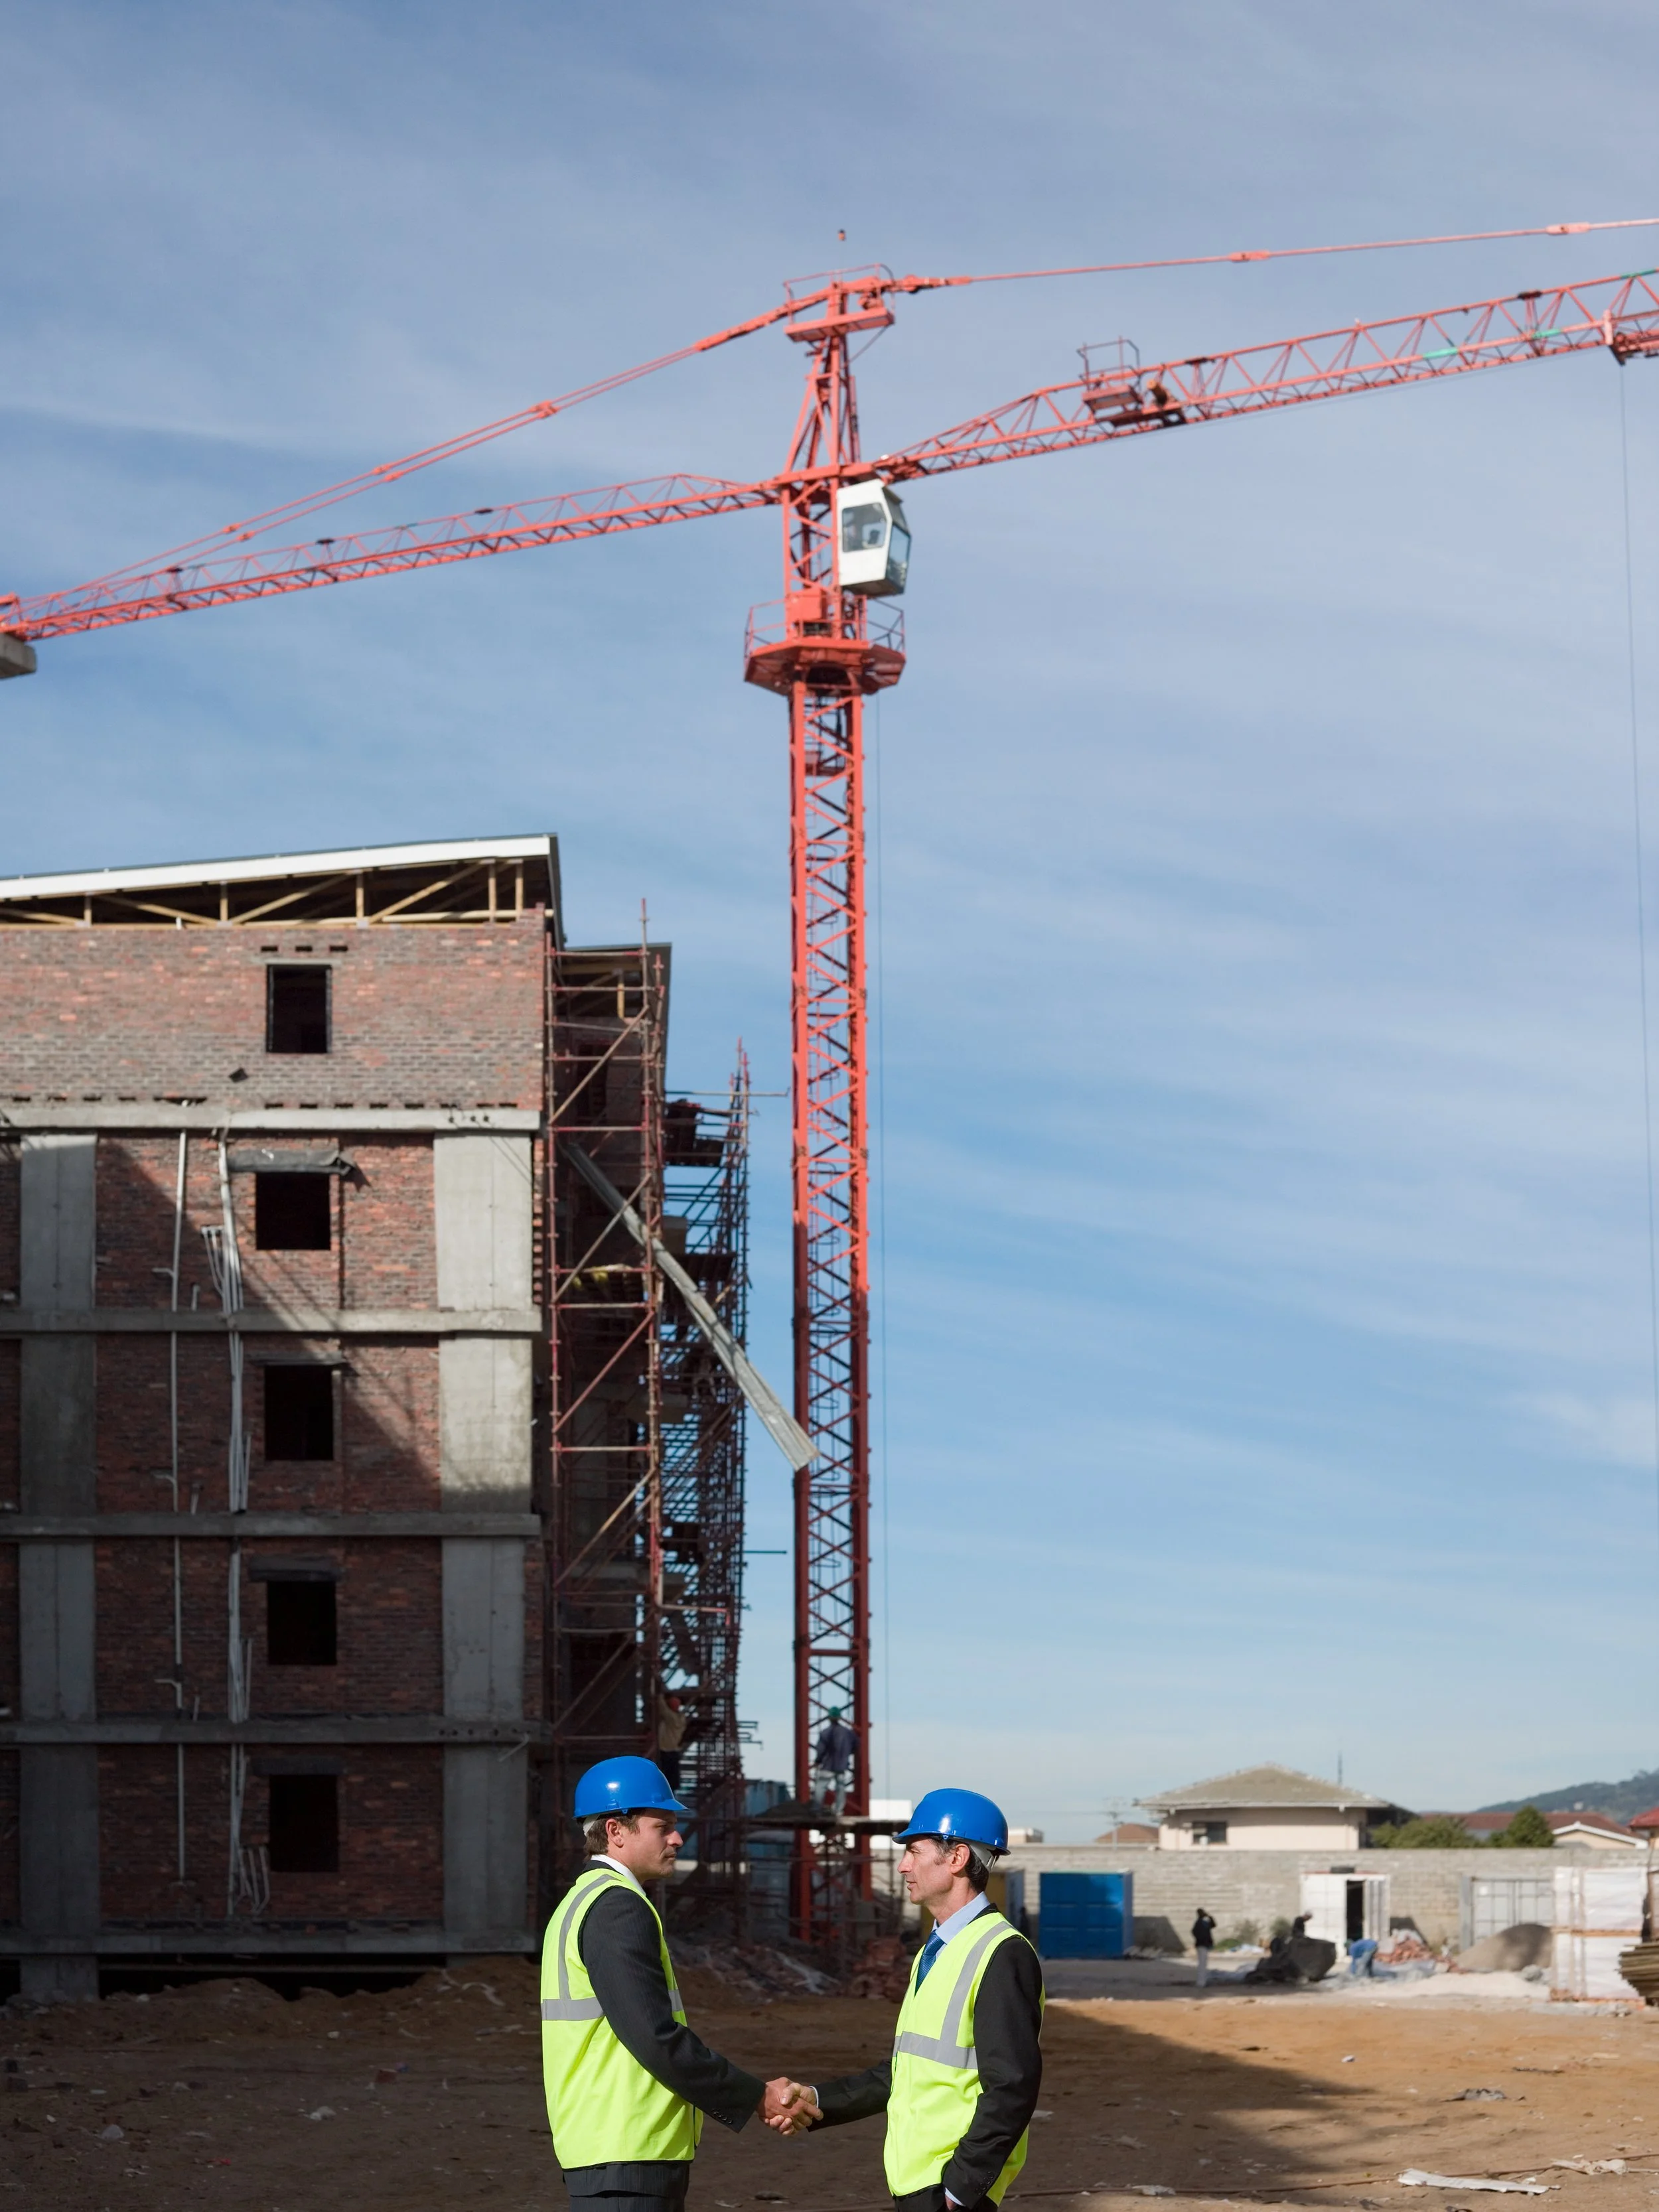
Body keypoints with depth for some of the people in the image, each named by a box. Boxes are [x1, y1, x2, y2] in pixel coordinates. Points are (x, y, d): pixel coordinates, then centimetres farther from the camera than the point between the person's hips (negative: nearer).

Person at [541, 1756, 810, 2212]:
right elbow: (656, 2038, -20)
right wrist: (757, 2098, -10)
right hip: (625, 2157, -10)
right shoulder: (618, 1908, -14)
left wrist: (746, 2095, 15)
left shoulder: (580, 1903, 18)